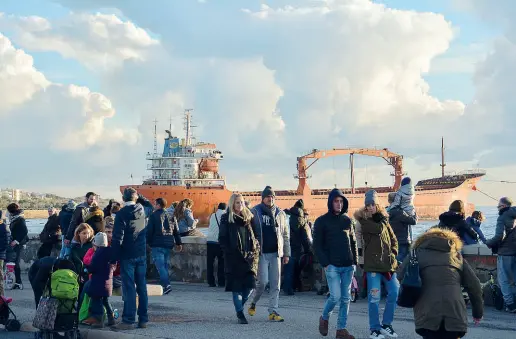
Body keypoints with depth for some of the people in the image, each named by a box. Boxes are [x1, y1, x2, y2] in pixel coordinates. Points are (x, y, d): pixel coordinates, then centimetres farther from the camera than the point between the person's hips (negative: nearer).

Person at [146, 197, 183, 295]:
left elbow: (149, 230, -6)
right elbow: (176, 231, 16)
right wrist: (178, 243, 21)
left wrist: (148, 241, 2)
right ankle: (166, 285, 13)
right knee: (165, 265, 14)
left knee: (160, 265, -10)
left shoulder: (154, 215, -5)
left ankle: (167, 285, -24)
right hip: (169, 244, 6)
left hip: (158, 244, -6)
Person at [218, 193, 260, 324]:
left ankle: (239, 306, 21)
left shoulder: (249, 218, 13)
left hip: (250, 257, 3)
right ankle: (240, 314, 8)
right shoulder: (226, 219, 2)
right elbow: (222, 239, -1)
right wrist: (229, 252, -10)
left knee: (250, 284, -5)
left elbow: (255, 235, 17)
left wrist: (256, 251, 3)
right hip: (234, 258, -3)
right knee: (237, 286, -1)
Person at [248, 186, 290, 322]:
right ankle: (253, 303, 17)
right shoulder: (255, 212, -1)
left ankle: (273, 312, 9)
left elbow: (286, 235, 15)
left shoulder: (280, 213, 12)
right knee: (263, 281, -9)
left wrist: (286, 253, 11)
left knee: (276, 284, 3)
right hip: (261, 253, -4)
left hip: (276, 253, 4)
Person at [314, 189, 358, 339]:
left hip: (348, 266, 4)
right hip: (332, 266, -4)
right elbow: (317, 245, -3)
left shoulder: (348, 221, 12)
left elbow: (353, 242, 17)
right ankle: (324, 318, 15)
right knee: (335, 296, -12)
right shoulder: (322, 221, -1)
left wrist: (355, 262, 7)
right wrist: (325, 263, -11)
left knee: (346, 298, 4)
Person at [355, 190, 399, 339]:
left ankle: (386, 324, 20)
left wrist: (393, 253, 4)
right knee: (374, 298, -6)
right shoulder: (364, 222, -4)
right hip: (372, 265, -5)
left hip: (388, 264, 6)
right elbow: (378, 229, -21)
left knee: (394, 293, 5)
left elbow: (393, 239, 19)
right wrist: (382, 218, -5)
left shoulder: (384, 221, 13)